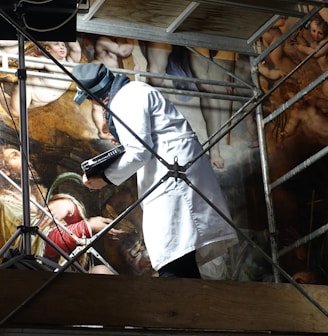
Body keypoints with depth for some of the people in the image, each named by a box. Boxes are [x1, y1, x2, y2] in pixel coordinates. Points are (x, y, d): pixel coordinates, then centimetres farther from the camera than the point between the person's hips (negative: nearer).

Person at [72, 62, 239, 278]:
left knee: (173, 266, -18)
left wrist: (106, 178, -7)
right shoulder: (134, 91, 25)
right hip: (173, 173, 11)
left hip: (173, 174, -11)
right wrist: (123, 141, 23)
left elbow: (139, 151, -15)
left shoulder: (126, 98, -7)